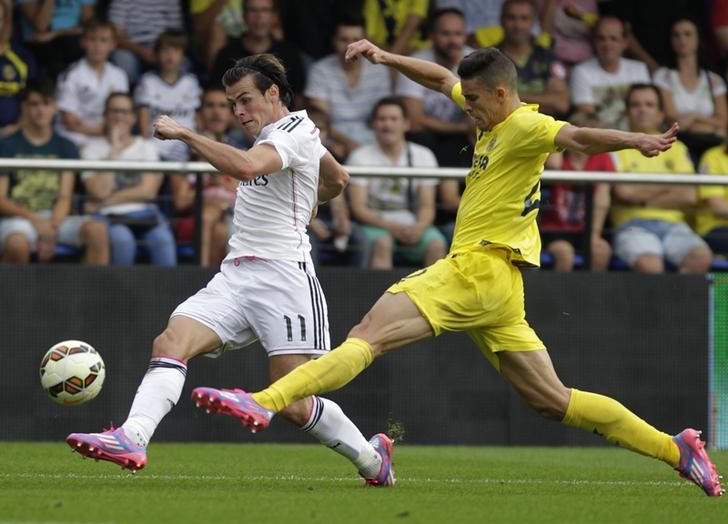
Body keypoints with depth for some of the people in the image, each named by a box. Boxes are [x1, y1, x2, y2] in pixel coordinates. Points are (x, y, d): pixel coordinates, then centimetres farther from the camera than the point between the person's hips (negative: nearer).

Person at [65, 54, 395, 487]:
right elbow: (338, 180, 36)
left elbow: (246, 166, -30)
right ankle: (132, 439, -34)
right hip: (236, 274, 9)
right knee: (171, 342, -18)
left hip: (283, 273, -9)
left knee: (294, 406, -8)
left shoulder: (294, 131, -8)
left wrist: (183, 133, -23)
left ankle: (372, 457, 16)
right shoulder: (275, 136, 20)